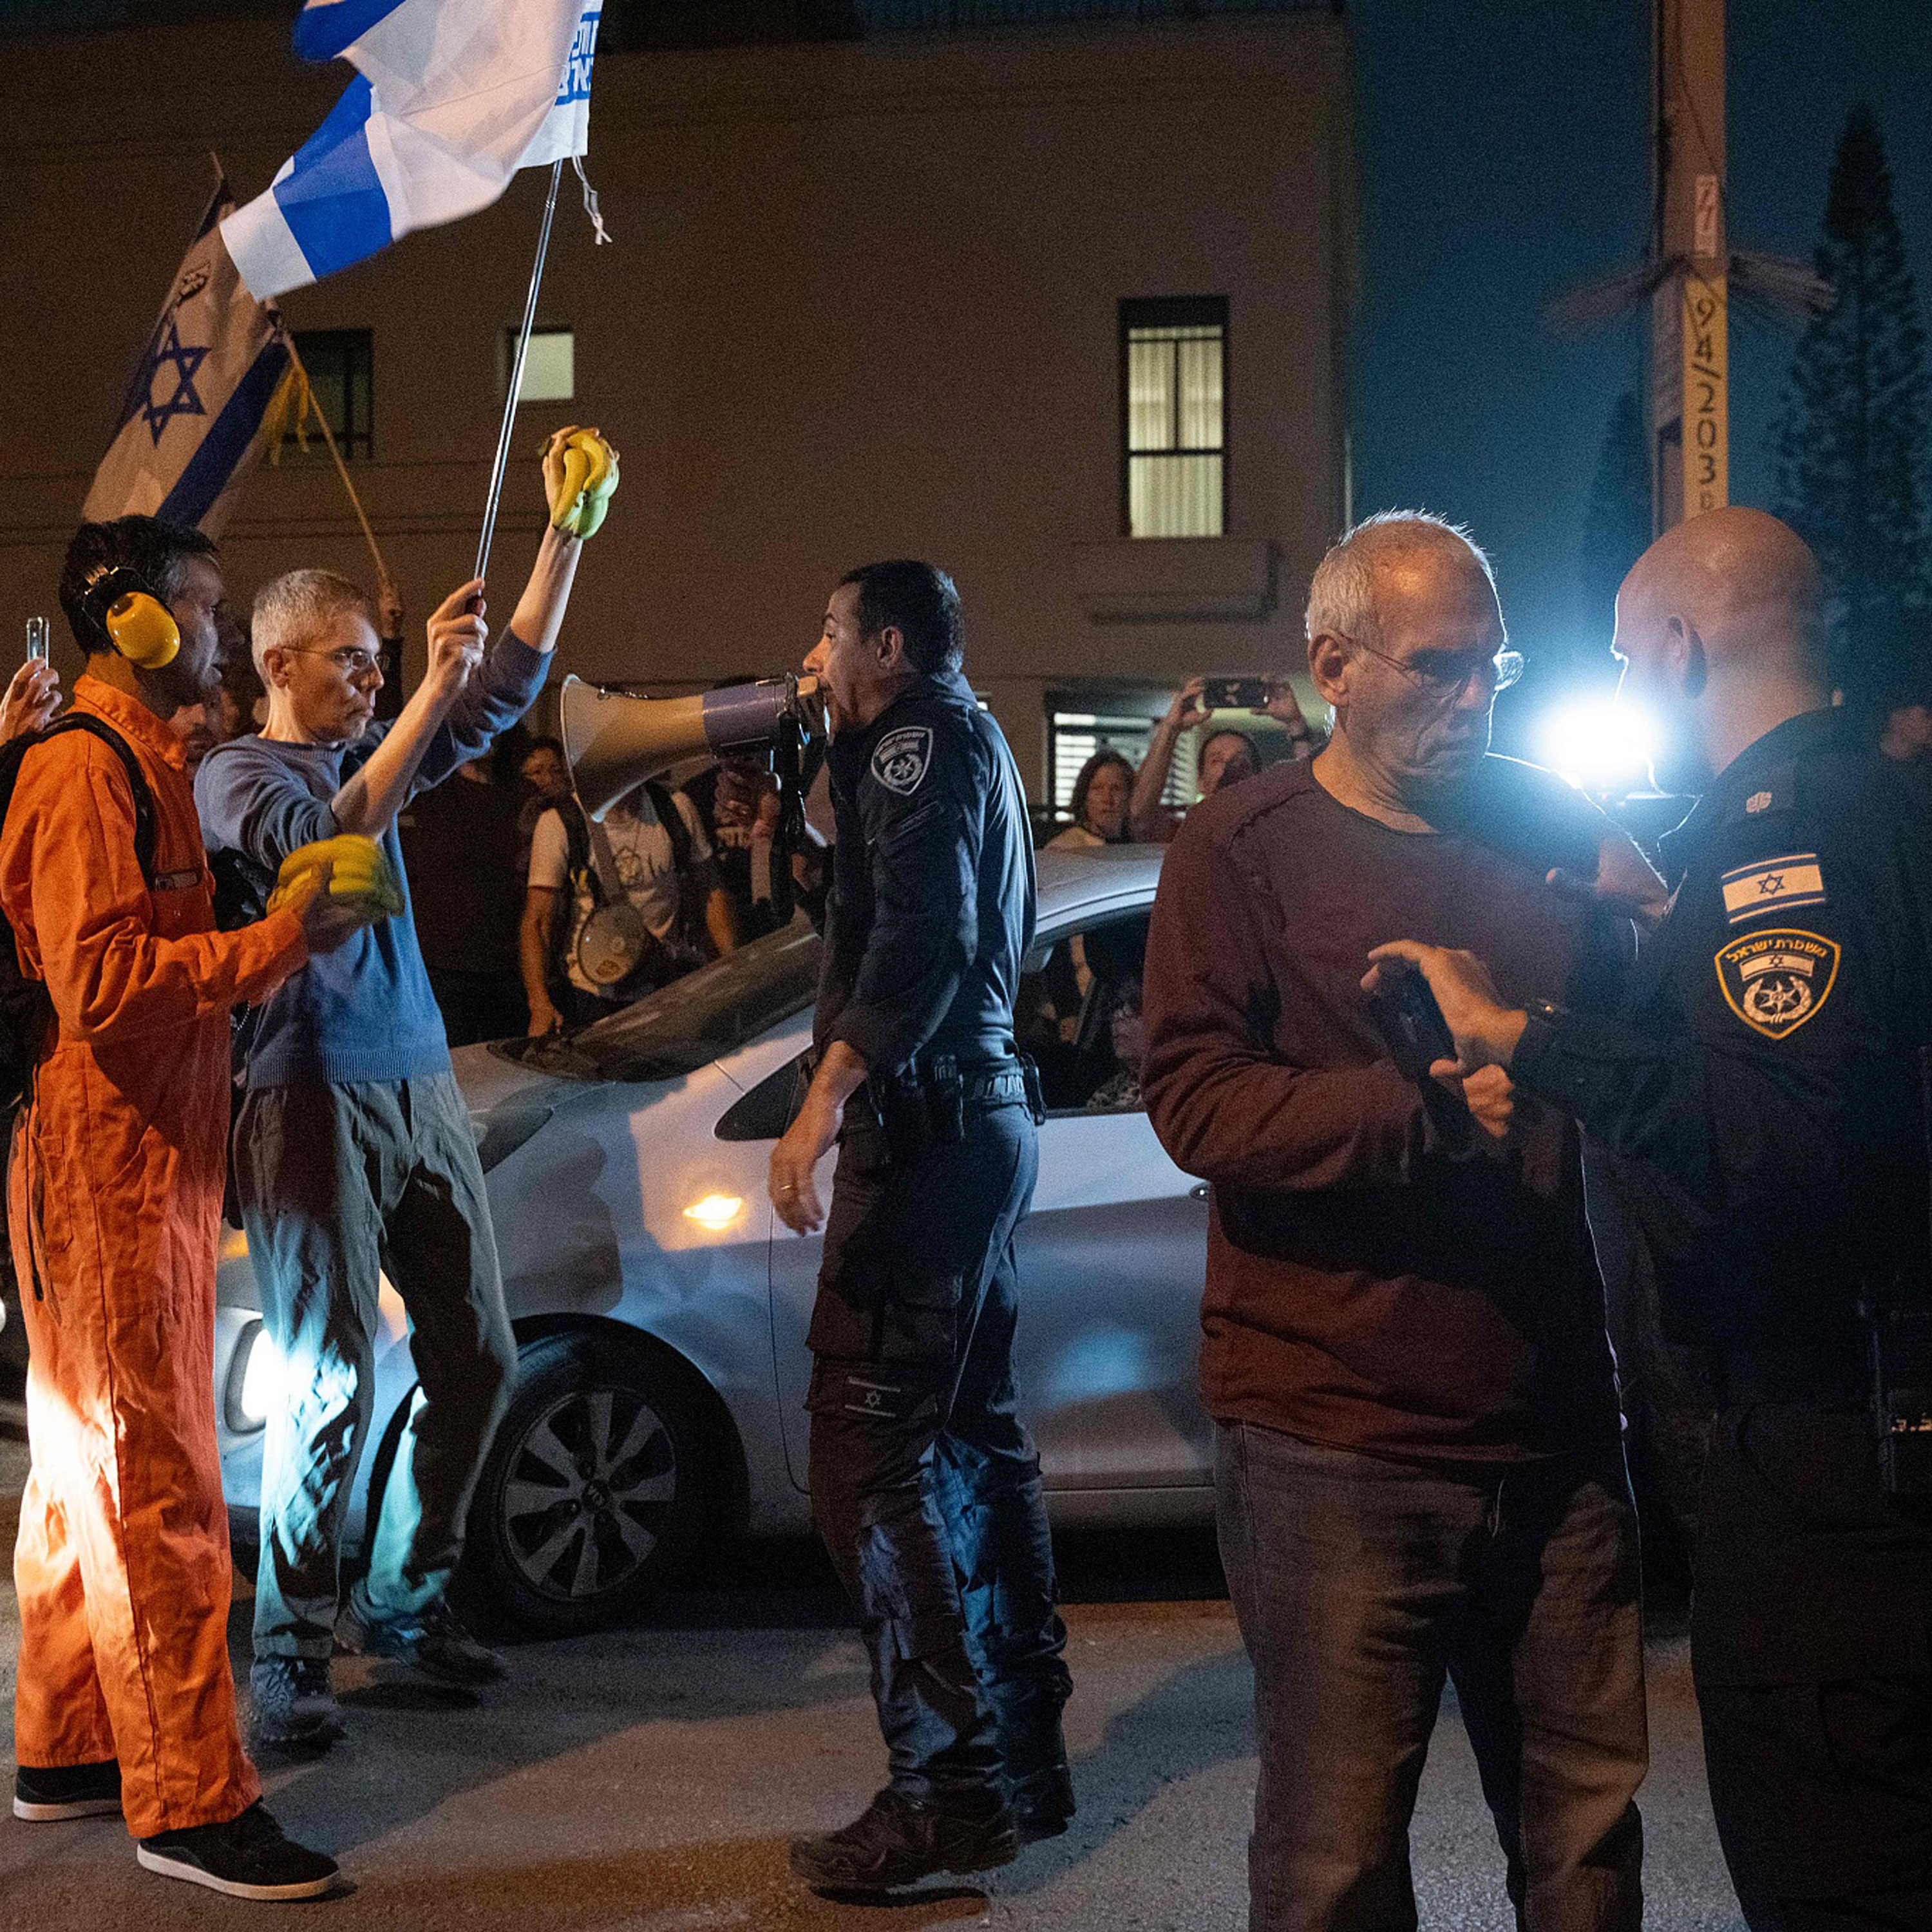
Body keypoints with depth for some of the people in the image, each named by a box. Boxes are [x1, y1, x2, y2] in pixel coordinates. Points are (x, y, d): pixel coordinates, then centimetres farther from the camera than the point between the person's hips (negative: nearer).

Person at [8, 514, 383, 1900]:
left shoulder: (143, 760, 19)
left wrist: (280, 939, 13)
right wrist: (279, 941, -21)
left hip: (149, 1157, 11)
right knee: (158, 1481, -8)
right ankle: (190, 1799, -2)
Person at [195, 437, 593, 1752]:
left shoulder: (376, 752, 17)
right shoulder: (236, 776, -5)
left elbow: (510, 689, 16)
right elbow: (334, 840, -25)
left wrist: (567, 534, 9)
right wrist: (433, 687, -26)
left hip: (423, 1089, 8)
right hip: (315, 1100, -8)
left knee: (476, 1360, 9)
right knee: (334, 1381, -9)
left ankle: (402, 1598, 23)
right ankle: (288, 1648, 2)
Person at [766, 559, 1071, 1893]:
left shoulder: (924, 737, -8)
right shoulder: (968, 742, 22)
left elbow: (924, 934, -23)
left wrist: (826, 1101, -28)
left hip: (928, 1124, -11)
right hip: (982, 1116, 11)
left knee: (872, 1451, -11)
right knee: (972, 1437, 14)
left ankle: (951, 1788, -10)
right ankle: (1024, 1757, 22)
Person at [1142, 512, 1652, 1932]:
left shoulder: (1553, 827, 11)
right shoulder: (1244, 848, -2)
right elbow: (1195, 1099, -13)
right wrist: (1432, 1106, -24)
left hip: (1555, 1428, 5)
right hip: (1337, 1442, -4)